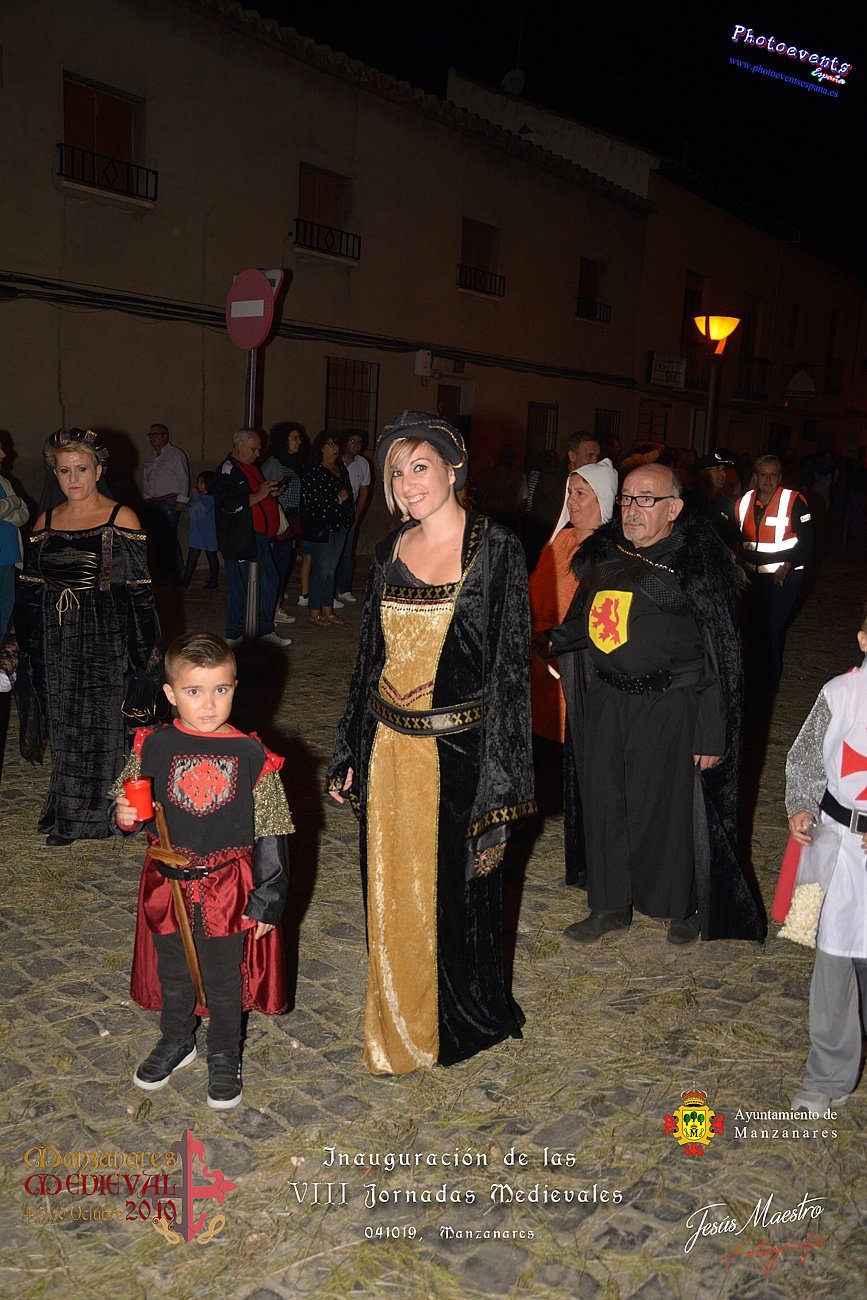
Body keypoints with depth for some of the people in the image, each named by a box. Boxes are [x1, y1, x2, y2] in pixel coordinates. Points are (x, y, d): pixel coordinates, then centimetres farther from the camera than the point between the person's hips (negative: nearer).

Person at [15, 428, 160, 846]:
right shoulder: (46, 523, 7)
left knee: (103, 725, 3)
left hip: (106, 640, -4)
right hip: (56, 645, 4)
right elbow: (30, 590, 13)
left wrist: (147, 650, -9)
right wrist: (25, 646, 10)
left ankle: (102, 811, 20)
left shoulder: (121, 519, -5)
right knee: (64, 728, 11)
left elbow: (140, 588, -6)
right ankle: (66, 814, 27)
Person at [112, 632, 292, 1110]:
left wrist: (267, 901, -8)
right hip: (167, 885, 2)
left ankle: (224, 1057, 40)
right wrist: (124, 817, -19)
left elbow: (271, 836, -9)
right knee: (171, 971, 22)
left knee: (225, 979, 15)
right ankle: (176, 1042, 49)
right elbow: (128, 807, 5)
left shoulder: (251, 756, -14)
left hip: (229, 890, -2)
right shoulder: (153, 747, -10)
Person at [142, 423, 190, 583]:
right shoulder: (150, 457, 18)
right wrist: (147, 497, 16)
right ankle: (162, 573, 12)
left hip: (170, 502, -7)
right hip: (152, 502, 7)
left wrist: (181, 500, -11)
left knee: (169, 538, -12)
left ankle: (178, 574, -6)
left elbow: (184, 479, -5)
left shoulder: (176, 454, -1)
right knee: (156, 538, 5)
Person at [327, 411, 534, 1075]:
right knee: (392, 889, 16)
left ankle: (465, 1021, 36)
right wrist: (348, 752, 13)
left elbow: (511, 664, -11)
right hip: (389, 746, 5)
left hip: (456, 750, -5)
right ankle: (399, 1025, 38)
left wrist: (499, 783, -14)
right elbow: (371, 655, 12)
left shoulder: (496, 550, -10)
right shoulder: (391, 553, 6)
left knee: (453, 889, 10)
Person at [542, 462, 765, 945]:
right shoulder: (603, 552, 7)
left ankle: (686, 907, 31)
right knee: (604, 801, 12)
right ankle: (611, 904, 32)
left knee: (670, 807, 5)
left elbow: (722, 654, -11)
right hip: (605, 702, 6)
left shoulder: (699, 562, -11)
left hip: (668, 710, -5)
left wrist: (712, 733, -14)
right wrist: (549, 642, 1)